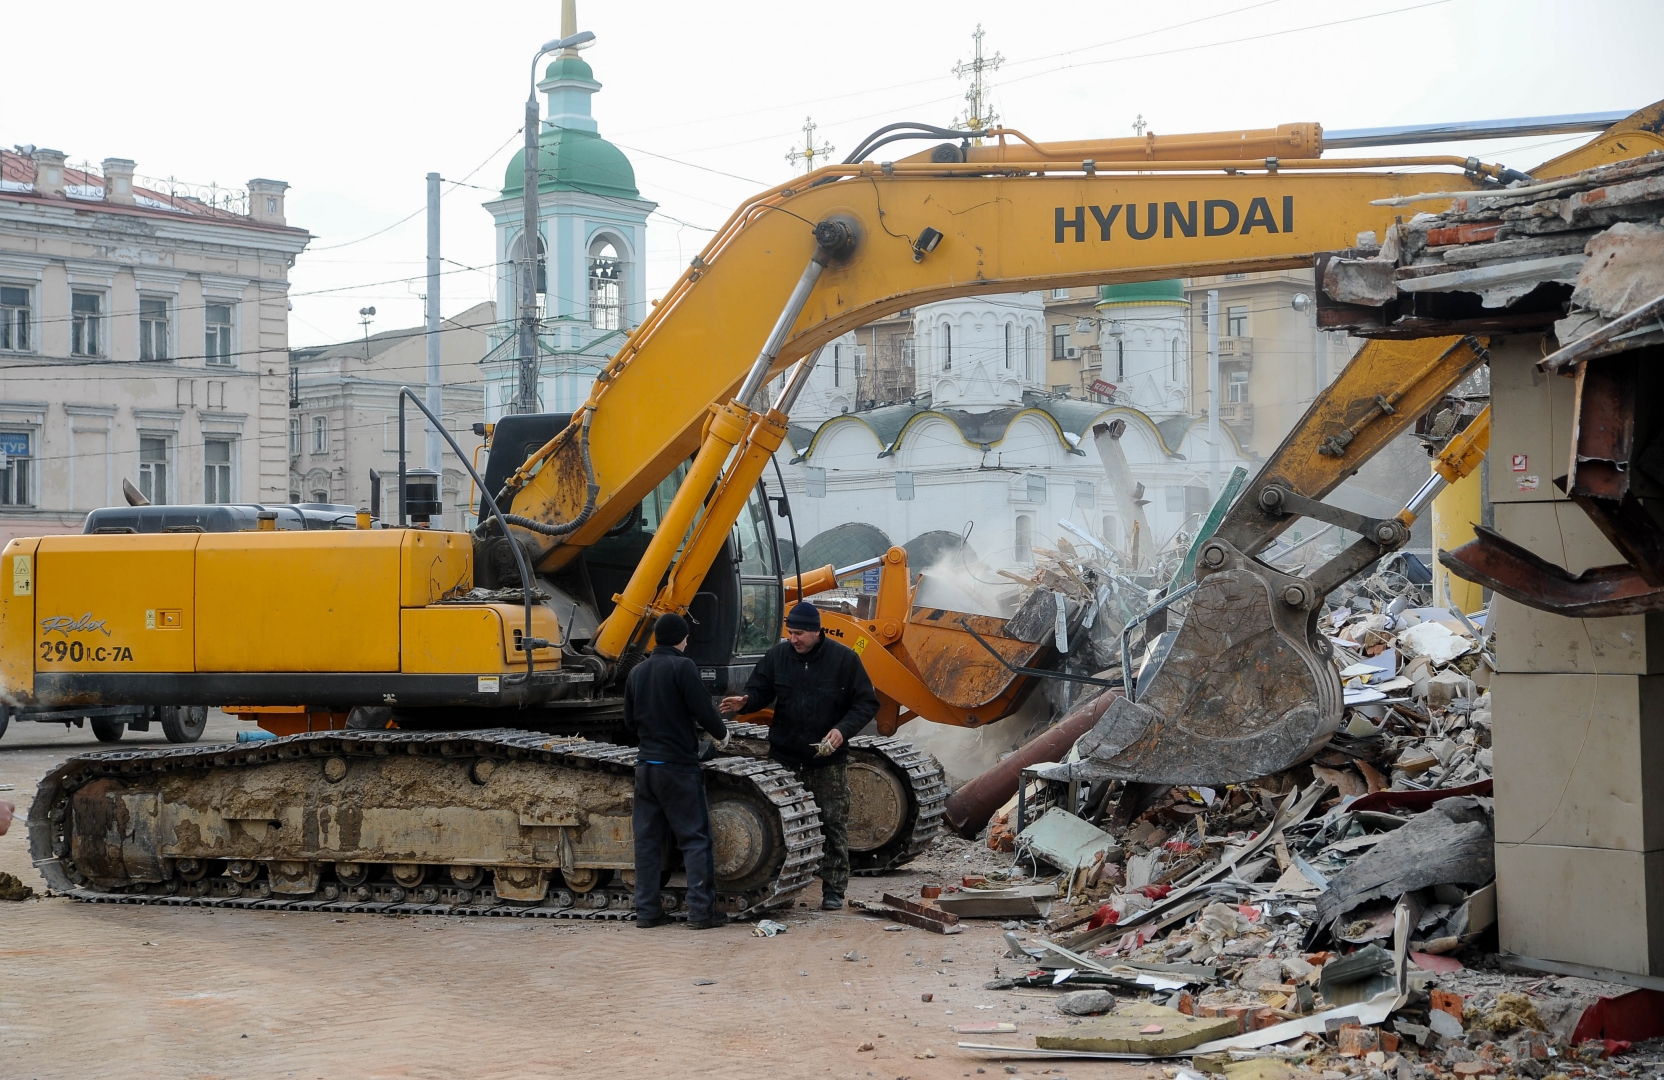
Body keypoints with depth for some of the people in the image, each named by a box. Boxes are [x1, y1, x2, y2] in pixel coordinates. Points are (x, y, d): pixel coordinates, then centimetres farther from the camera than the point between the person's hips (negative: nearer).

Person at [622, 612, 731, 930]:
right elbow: (702, 710, -13)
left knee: (648, 839, 9)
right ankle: (702, 910, -5)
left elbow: (630, 721, 14)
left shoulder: (637, 672, 8)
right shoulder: (682, 667, -11)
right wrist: (721, 734, 5)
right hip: (678, 765, -6)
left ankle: (647, 910, 8)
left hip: (646, 765, 6)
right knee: (695, 838, -1)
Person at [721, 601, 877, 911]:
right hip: (784, 758, 2)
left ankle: (833, 890, 10)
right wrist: (745, 702, -17)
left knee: (833, 825, 2)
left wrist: (843, 729, -17)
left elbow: (867, 703, -2)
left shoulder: (843, 659, -5)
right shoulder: (777, 656, 3)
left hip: (828, 760, -2)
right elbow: (760, 691, 7)